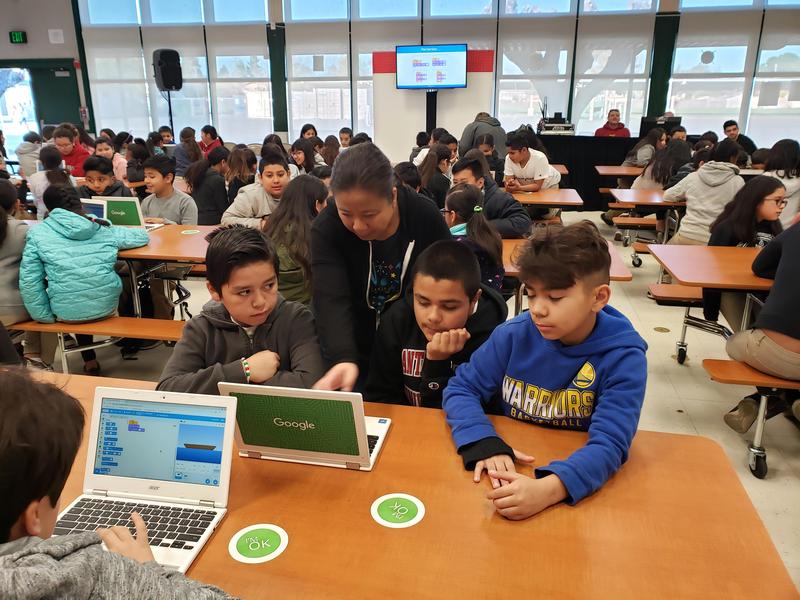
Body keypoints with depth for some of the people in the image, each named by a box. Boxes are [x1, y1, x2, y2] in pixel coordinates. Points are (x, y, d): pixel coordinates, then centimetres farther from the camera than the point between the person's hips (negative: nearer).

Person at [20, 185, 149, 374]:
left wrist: (45, 317, 5)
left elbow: (29, 280, -5)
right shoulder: (104, 230, 4)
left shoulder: (37, 233, -1)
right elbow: (142, 236, 18)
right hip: (107, 306, 1)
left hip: (67, 313, -1)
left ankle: (89, 361, 37)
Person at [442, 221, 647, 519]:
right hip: (510, 472, 2)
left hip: (580, 482, -1)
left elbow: (610, 444, -22)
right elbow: (461, 388, -2)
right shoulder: (513, 335, -8)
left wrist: (547, 489, -40)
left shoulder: (623, 358, -14)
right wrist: (484, 444, -22)